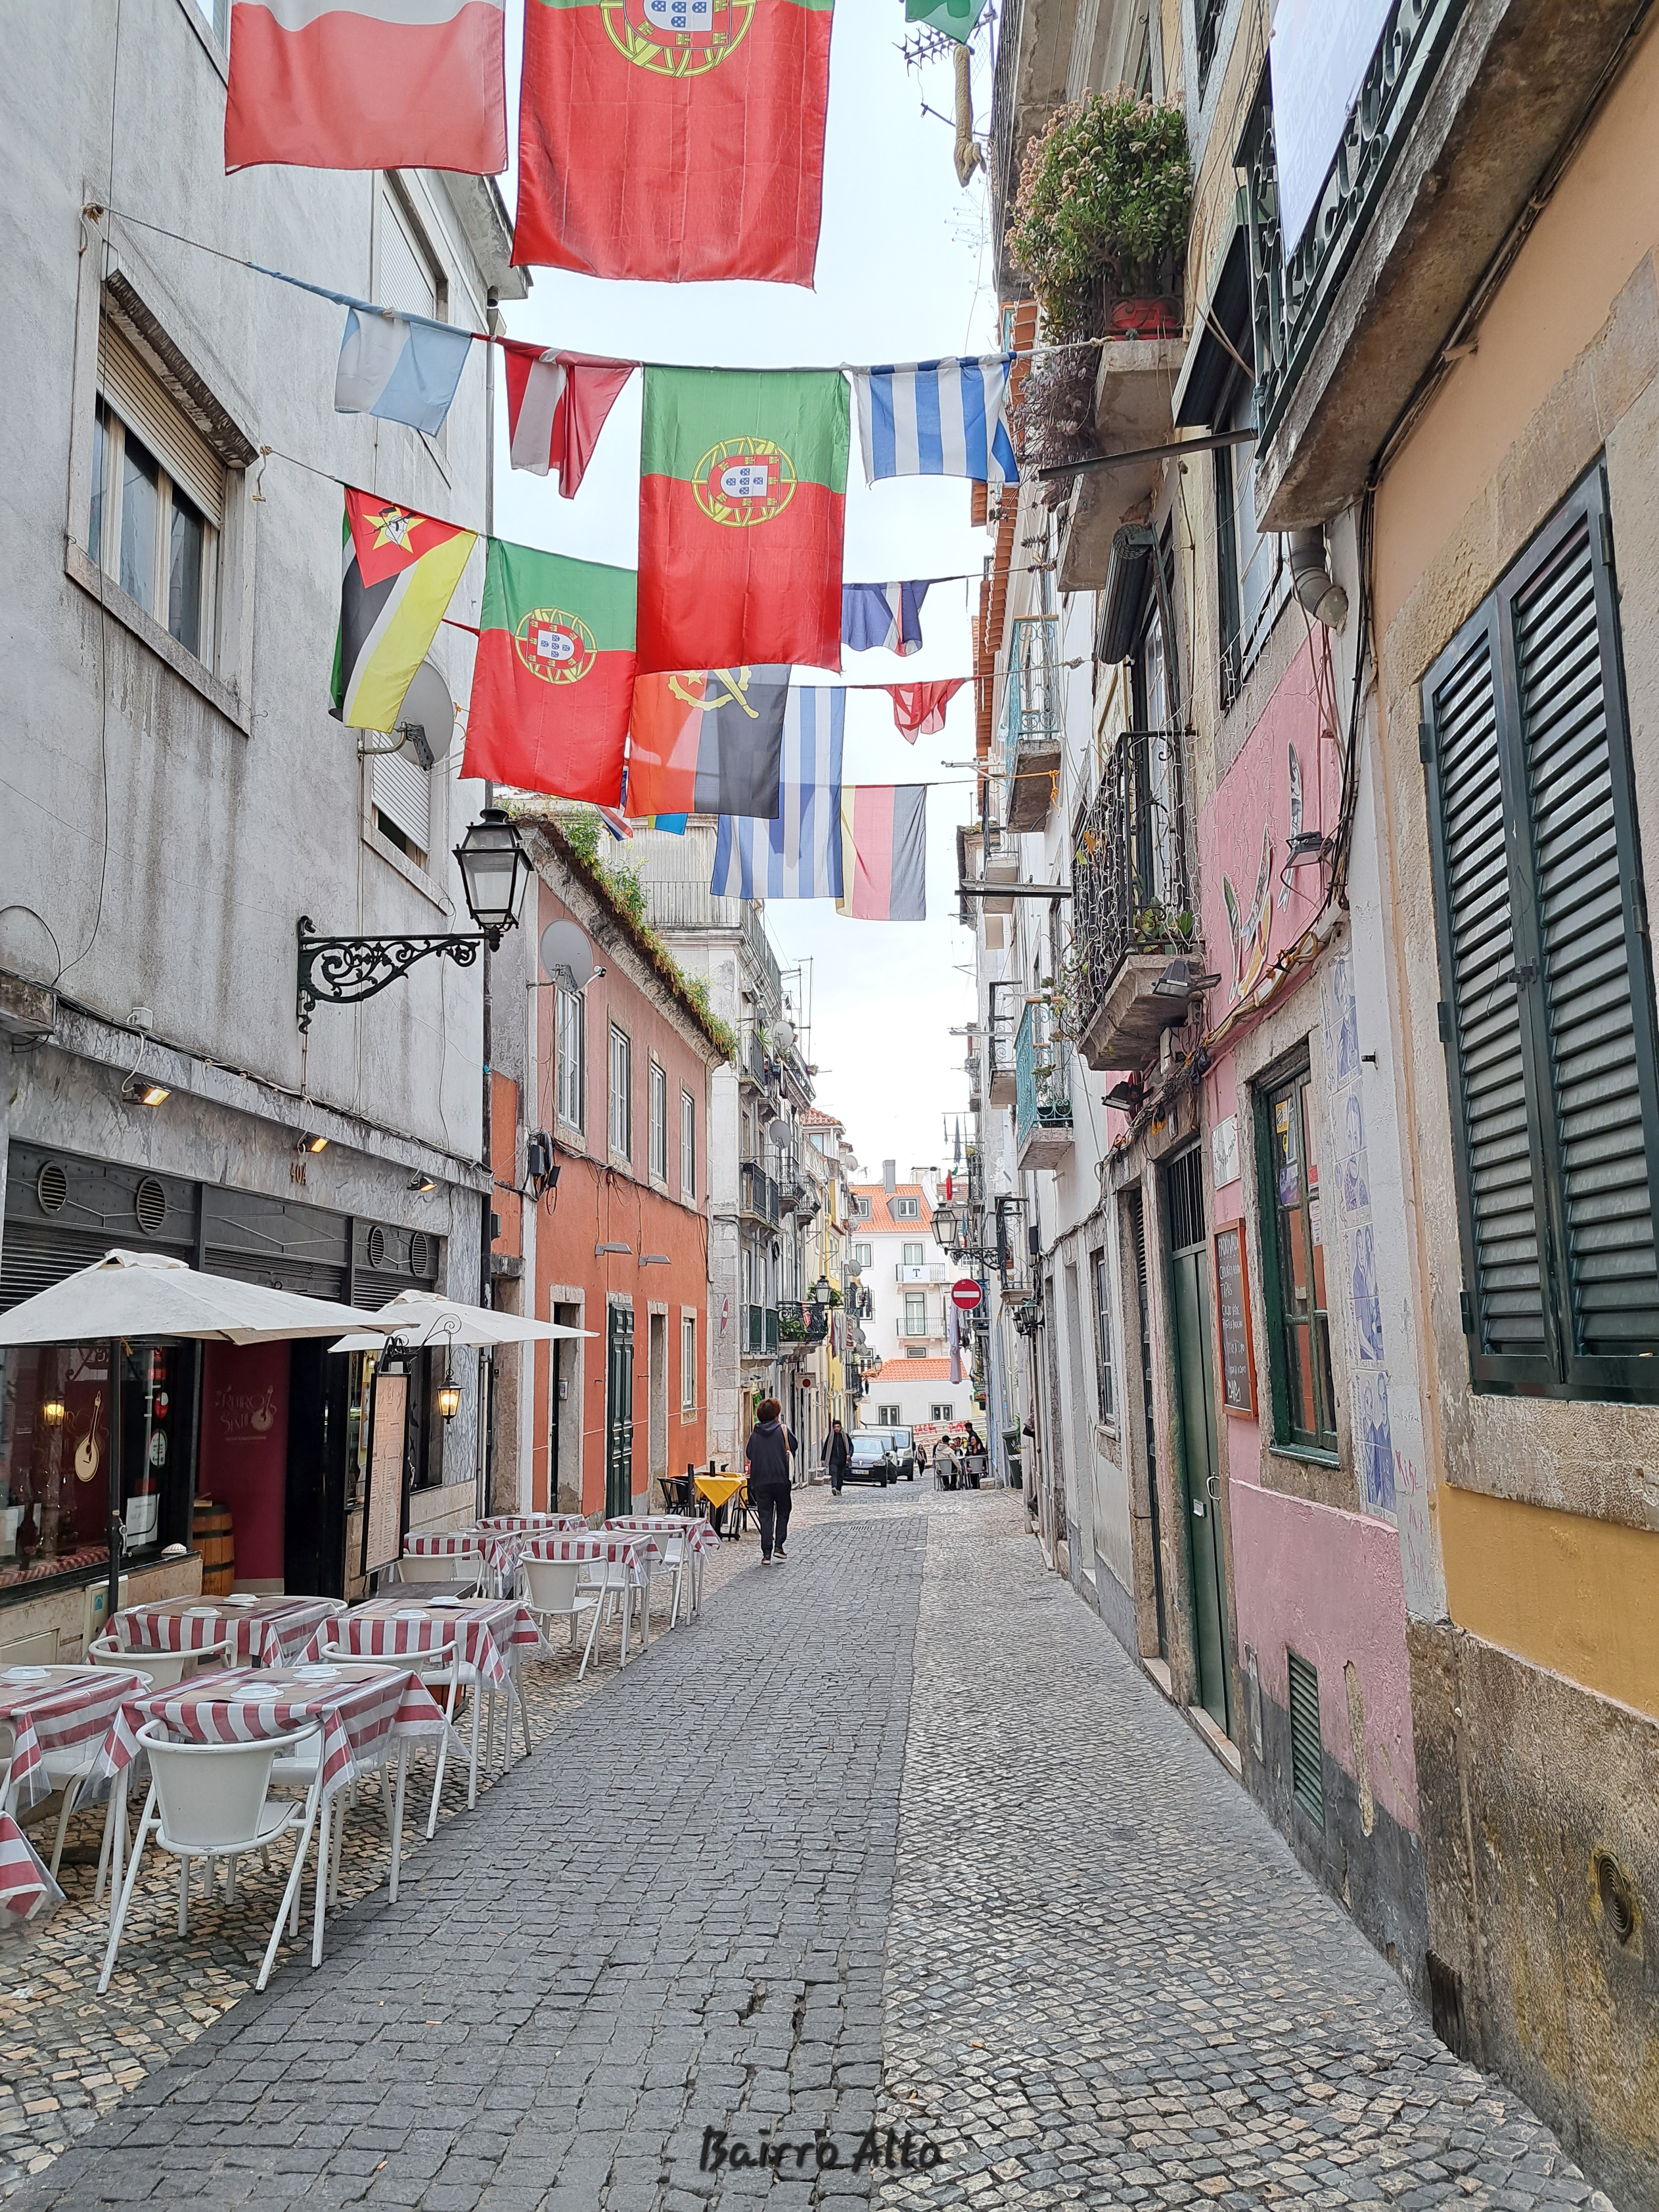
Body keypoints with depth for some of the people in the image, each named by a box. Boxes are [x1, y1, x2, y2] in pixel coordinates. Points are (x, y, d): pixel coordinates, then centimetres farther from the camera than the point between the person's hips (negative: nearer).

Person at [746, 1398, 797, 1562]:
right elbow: (793, 1446, 8)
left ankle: (766, 1553, 0)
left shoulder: (755, 1433, 2)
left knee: (765, 1516, 5)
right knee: (783, 1512, 15)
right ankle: (779, 1545, 4)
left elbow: (749, 1454, 10)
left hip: (760, 1481, 2)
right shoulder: (783, 1430, -5)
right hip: (781, 1479, -2)